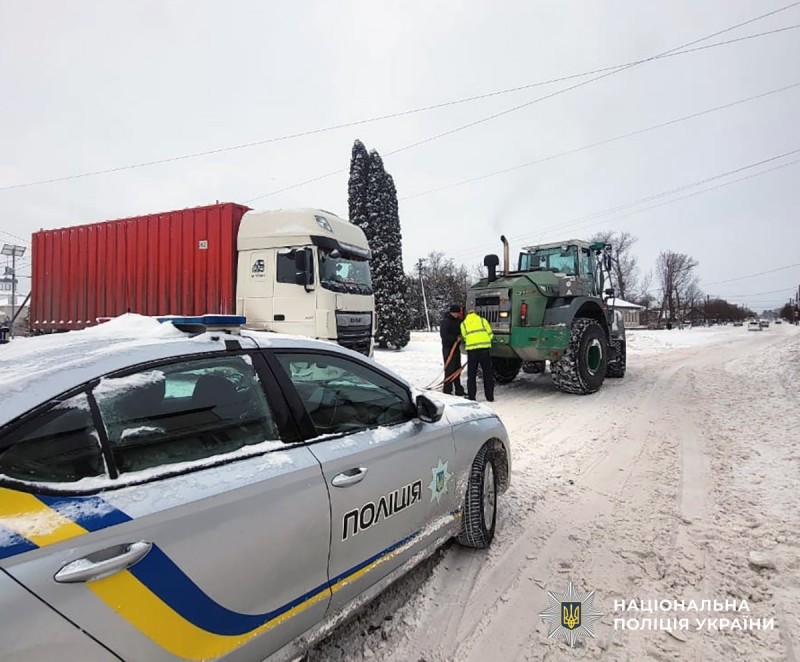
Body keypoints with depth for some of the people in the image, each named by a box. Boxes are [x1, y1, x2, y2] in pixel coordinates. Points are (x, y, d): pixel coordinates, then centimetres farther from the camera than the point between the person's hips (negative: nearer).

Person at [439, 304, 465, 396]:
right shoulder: (445, 322, -14)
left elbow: (461, 330, 22)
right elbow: (444, 335, -22)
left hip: (456, 347, 9)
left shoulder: (457, 320, 12)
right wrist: (456, 338, -21)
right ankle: (447, 390, -2)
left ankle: (459, 390, 20)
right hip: (448, 348, -9)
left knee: (457, 369, 12)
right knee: (449, 369, -8)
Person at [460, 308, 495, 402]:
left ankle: (471, 397, 9)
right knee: (487, 373, 10)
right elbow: (490, 334, 10)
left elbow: (464, 337, 9)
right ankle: (490, 396, 13)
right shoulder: (482, 320, 12)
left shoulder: (463, 324, 13)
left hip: (471, 350, 0)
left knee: (471, 374, 10)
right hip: (484, 349, 0)